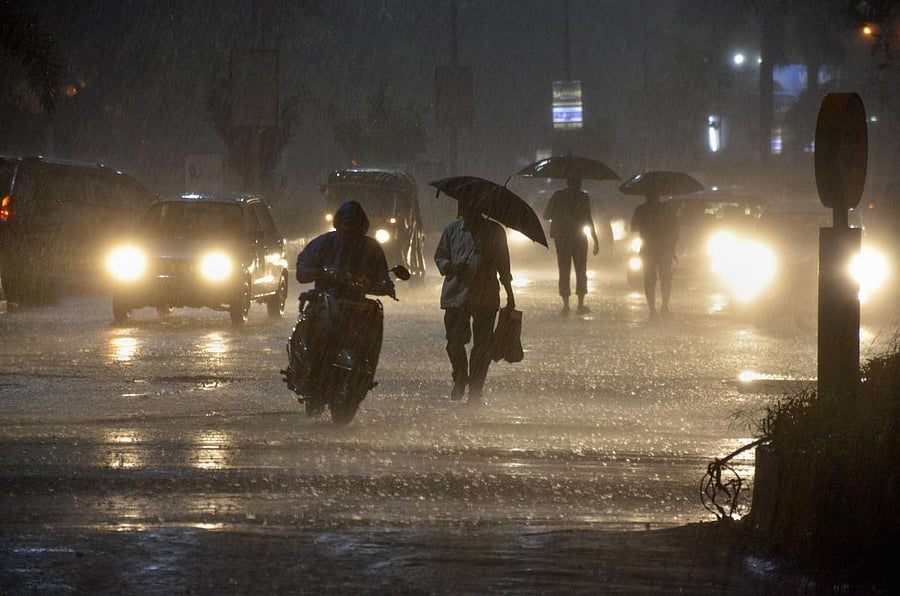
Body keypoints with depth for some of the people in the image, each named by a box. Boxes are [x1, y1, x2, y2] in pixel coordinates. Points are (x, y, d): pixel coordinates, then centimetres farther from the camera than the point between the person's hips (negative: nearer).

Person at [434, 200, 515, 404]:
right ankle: (460, 380, 25)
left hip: (486, 296, -1)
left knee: (482, 345, -1)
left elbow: (503, 264, 10)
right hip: (456, 293, 1)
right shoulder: (452, 230, 8)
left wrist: (509, 293, 11)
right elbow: (439, 256, 14)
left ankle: (475, 390, 8)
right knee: (454, 341, -1)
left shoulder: (494, 232, 4)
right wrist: (450, 267, -9)